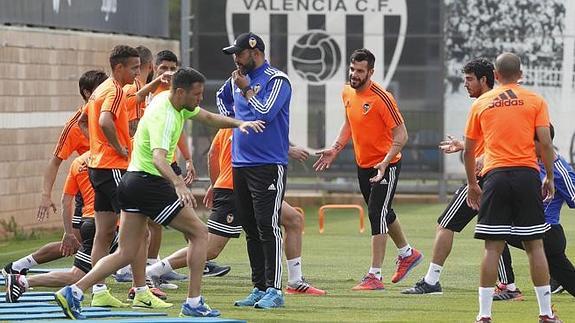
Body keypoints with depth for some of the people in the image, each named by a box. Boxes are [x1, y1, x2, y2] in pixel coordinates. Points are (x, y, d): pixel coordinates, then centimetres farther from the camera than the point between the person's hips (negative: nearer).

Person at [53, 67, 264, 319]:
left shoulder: (172, 101, 9)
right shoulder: (164, 117, -22)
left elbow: (210, 118, 21)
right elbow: (158, 158, -37)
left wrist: (238, 124, 6)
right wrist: (179, 185, -53)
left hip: (131, 182, 10)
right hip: (150, 183, -10)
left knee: (126, 254, 8)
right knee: (199, 233, 1)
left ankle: (73, 292, -4)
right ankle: (193, 303, 0)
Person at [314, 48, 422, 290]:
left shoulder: (381, 98, -22)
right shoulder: (347, 93, 1)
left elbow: (401, 135, -20)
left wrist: (385, 162, -30)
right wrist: (335, 149, 8)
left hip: (386, 166, -8)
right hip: (363, 165, 8)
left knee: (377, 215, -12)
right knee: (383, 214, 21)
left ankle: (375, 276, -10)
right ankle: (408, 254, 42)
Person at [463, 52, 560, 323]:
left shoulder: (481, 103, 11)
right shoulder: (535, 101, 6)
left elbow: (468, 150, 14)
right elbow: (546, 143, -2)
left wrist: (472, 183, 25)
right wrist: (550, 177, 9)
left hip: (495, 177, 1)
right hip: (527, 175, -1)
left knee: (492, 247, 1)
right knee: (535, 245, 5)